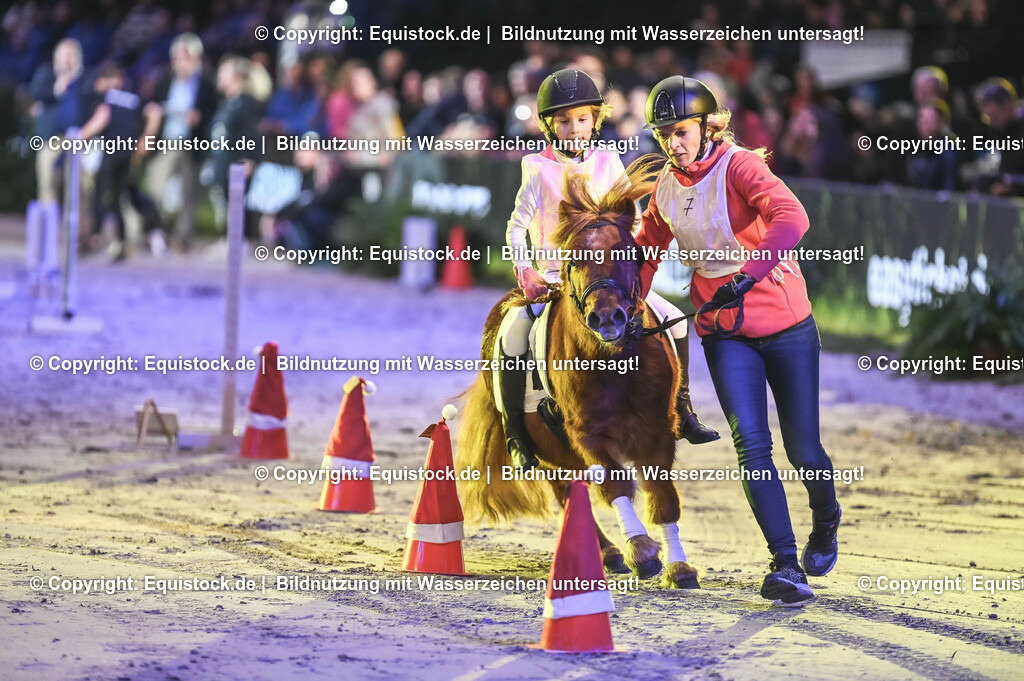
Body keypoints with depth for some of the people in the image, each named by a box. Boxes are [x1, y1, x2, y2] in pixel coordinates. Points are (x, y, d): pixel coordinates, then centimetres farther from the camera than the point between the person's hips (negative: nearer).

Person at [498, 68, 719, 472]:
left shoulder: (608, 164, 4)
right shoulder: (539, 170, -3)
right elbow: (517, 227, -2)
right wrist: (525, 273, -15)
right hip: (553, 278, -3)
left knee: (675, 322, -8)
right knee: (511, 336, -28)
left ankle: (682, 413, 6)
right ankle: (515, 436, -16)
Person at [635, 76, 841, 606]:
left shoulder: (737, 166, -16)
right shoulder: (666, 188, 3)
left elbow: (791, 218, -33)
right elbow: (646, 249, 20)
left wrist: (747, 277, -41)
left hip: (786, 324, -4)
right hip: (724, 333, 4)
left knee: (802, 450, 4)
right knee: (752, 447, -13)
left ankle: (825, 521, 37)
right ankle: (786, 564, -11)